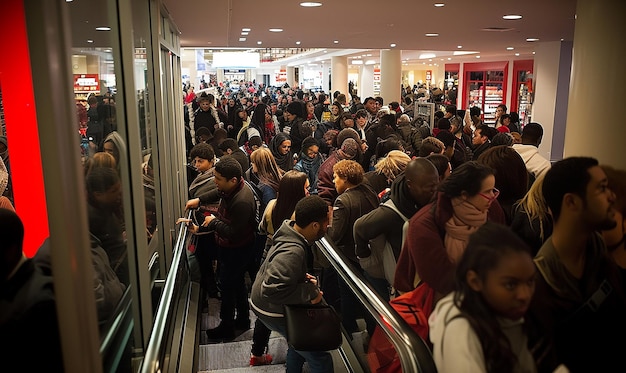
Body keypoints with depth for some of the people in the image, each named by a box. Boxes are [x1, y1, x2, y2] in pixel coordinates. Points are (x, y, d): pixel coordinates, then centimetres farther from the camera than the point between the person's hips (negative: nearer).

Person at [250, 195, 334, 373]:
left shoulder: (290, 233, -5)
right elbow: (272, 290, -43)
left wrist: (304, 276, 0)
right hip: (274, 312, -10)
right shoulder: (293, 252, -35)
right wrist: (310, 292, -33)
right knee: (321, 359, -5)